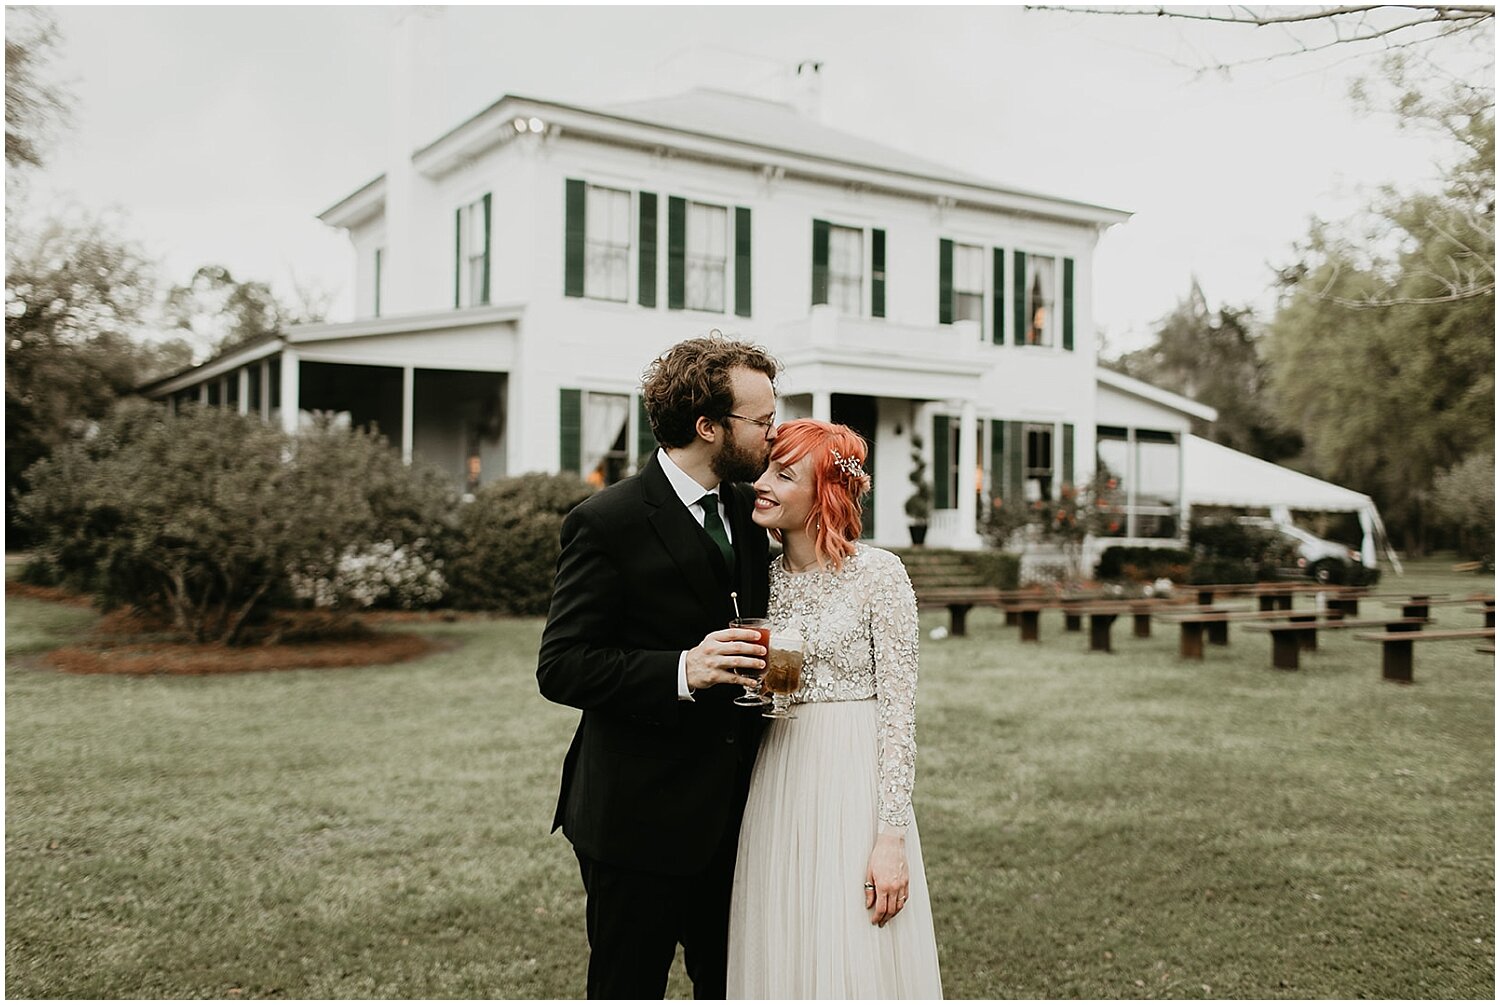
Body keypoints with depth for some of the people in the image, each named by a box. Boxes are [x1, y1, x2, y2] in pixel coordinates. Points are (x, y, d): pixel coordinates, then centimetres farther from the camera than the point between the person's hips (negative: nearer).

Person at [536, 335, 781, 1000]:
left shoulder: (747, 509, 8)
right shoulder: (607, 522, -15)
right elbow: (560, 667, -18)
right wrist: (682, 671, -28)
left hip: (731, 812, 7)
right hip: (641, 817, -7)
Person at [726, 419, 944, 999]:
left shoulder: (879, 574, -7)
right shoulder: (762, 577, 8)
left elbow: (899, 712, -10)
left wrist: (891, 837, -14)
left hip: (855, 792, -4)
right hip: (776, 792, 5)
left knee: (856, 963, 2)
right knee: (778, 962, 10)